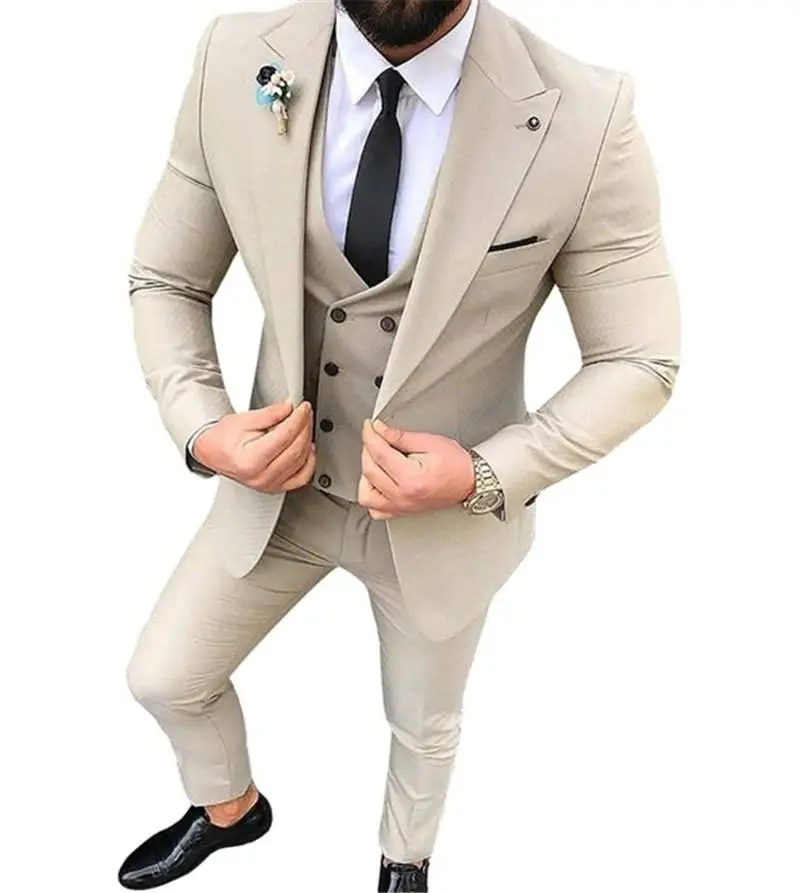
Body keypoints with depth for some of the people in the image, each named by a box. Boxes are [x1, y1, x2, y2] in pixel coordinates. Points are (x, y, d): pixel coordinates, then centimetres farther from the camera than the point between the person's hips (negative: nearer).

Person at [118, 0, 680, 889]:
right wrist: (201, 428, -19)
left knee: (424, 727, 25)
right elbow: (164, 283, -3)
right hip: (279, 480, 3)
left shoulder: (586, 120, -24)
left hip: (447, 514, -2)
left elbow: (638, 364, -14)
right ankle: (229, 809, 58)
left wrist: (484, 477, -26)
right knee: (164, 679, 20)